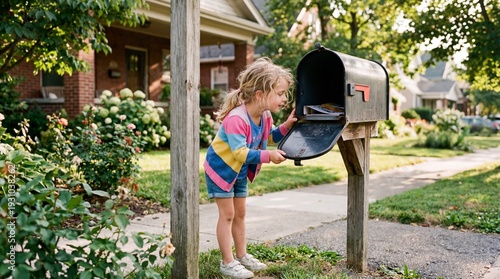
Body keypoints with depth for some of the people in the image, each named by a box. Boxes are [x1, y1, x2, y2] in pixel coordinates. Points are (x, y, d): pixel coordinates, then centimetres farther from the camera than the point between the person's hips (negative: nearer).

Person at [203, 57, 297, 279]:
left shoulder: (265, 115, -8)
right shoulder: (236, 119, -36)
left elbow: (268, 137, 9)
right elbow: (241, 152, -40)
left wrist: (286, 125, -7)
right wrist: (268, 156, -48)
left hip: (240, 171, 8)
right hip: (221, 168, -8)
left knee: (240, 213, 15)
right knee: (227, 214, -3)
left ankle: (241, 256, 27)